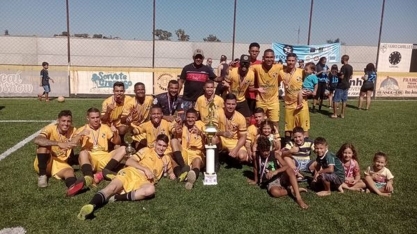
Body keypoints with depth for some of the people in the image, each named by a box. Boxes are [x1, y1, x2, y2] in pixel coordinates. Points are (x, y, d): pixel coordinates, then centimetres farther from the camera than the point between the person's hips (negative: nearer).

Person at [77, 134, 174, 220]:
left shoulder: (166, 159, 24)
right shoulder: (146, 150, 16)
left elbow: (171, 173, 38)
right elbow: (129, 161, 5)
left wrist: (172, 175, 16)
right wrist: (145, 169, -6)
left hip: (144, 181, 1)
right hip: (131, 173, 0)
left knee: (150, 189, -37)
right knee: (113, 187, -32)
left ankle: (116, 197, -35)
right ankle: (91, 205, -54)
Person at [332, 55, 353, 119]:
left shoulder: (344, 67, -18)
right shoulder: (351, 67, 8)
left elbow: (341, 77, -20)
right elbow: (350, 77, 15)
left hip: (341, 86, -8)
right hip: (347, 85, 8)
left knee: (336, 100, -2)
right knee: (344, 100, 12)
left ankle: (335, 114, -1)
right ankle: (342, 114, 15)